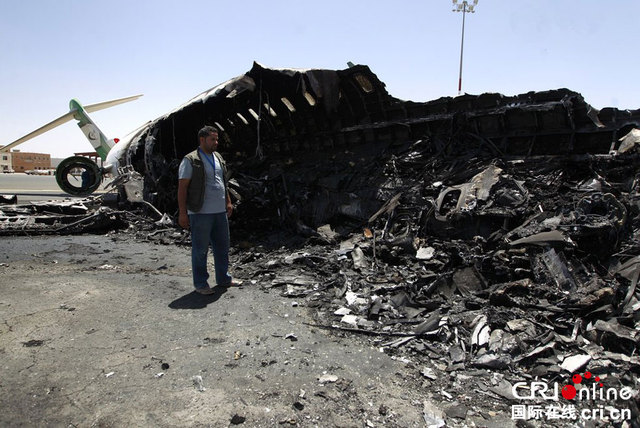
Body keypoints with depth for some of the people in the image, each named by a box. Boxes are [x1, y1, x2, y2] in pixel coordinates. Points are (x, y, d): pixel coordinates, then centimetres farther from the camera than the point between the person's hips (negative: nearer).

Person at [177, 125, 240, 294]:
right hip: (200, 213, -7)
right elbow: (182, 187, -12)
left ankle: (223, 278, 29)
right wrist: (182, 213, -16)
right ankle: (200, 283, 14)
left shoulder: (218, 157, 14)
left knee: (222, 247, 15)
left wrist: (228, 202, 17)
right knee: (200, 250, 2)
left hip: (220, 211, 7)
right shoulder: (190, 160, -9)